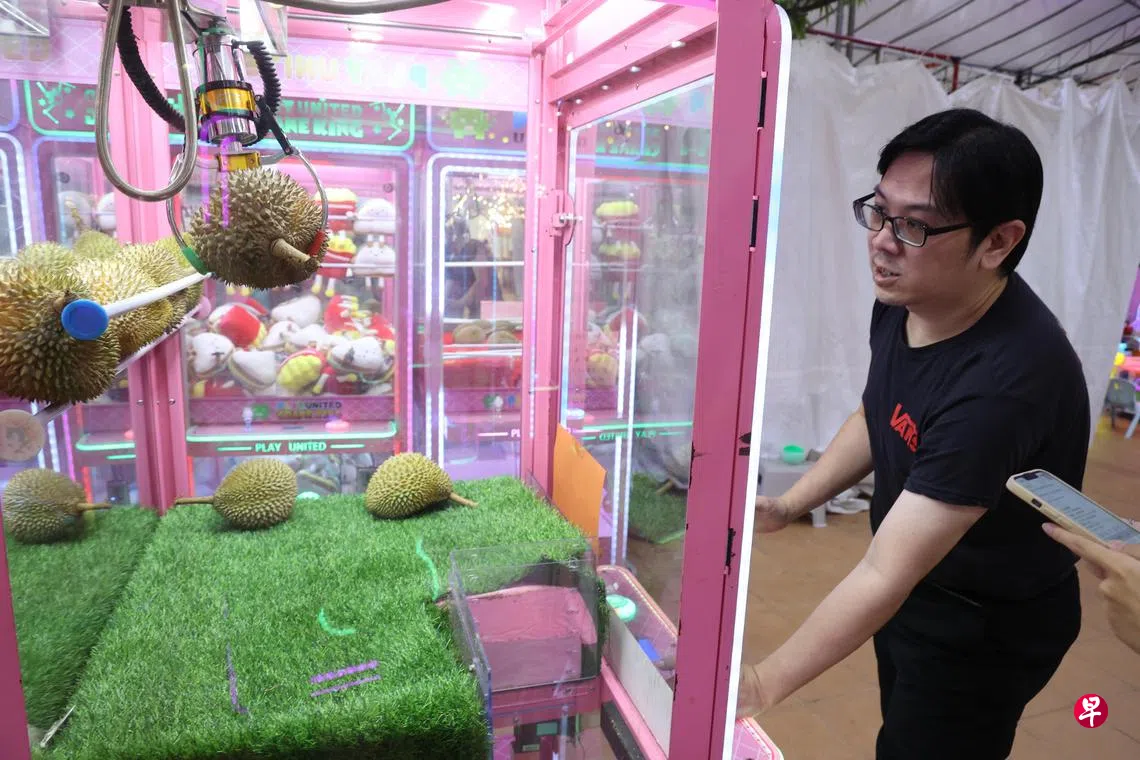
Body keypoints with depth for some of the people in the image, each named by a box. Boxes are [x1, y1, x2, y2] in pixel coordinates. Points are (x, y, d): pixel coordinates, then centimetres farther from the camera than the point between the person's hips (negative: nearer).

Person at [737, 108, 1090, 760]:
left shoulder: (1006, 381, -37)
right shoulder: (905, 296, -12)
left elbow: (884, 575, -36)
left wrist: (763, 684, -31)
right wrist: (789, 505, -6)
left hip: (987, 628, -7)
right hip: (912, 585, 7)